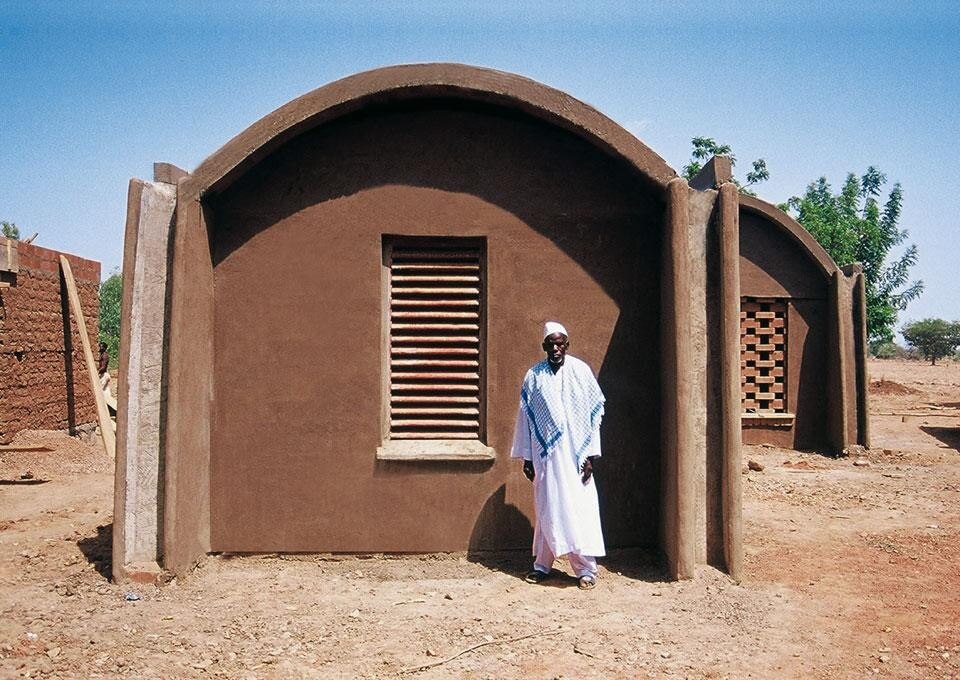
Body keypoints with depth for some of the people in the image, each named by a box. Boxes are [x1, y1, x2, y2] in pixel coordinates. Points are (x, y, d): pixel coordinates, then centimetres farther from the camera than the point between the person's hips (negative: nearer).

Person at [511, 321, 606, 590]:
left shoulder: (581, 371, -1)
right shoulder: (534, 376, 2)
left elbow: (594, 414, 0)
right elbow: (525, 416, 6)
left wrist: (591, 455, -5)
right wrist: (526, 457, 4)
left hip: (575, 453, -1)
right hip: (545, 454, 1)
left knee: (580, 508, -2)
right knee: (547, 509, 7)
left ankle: (586, 568, 6)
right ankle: (542, 565, 18)